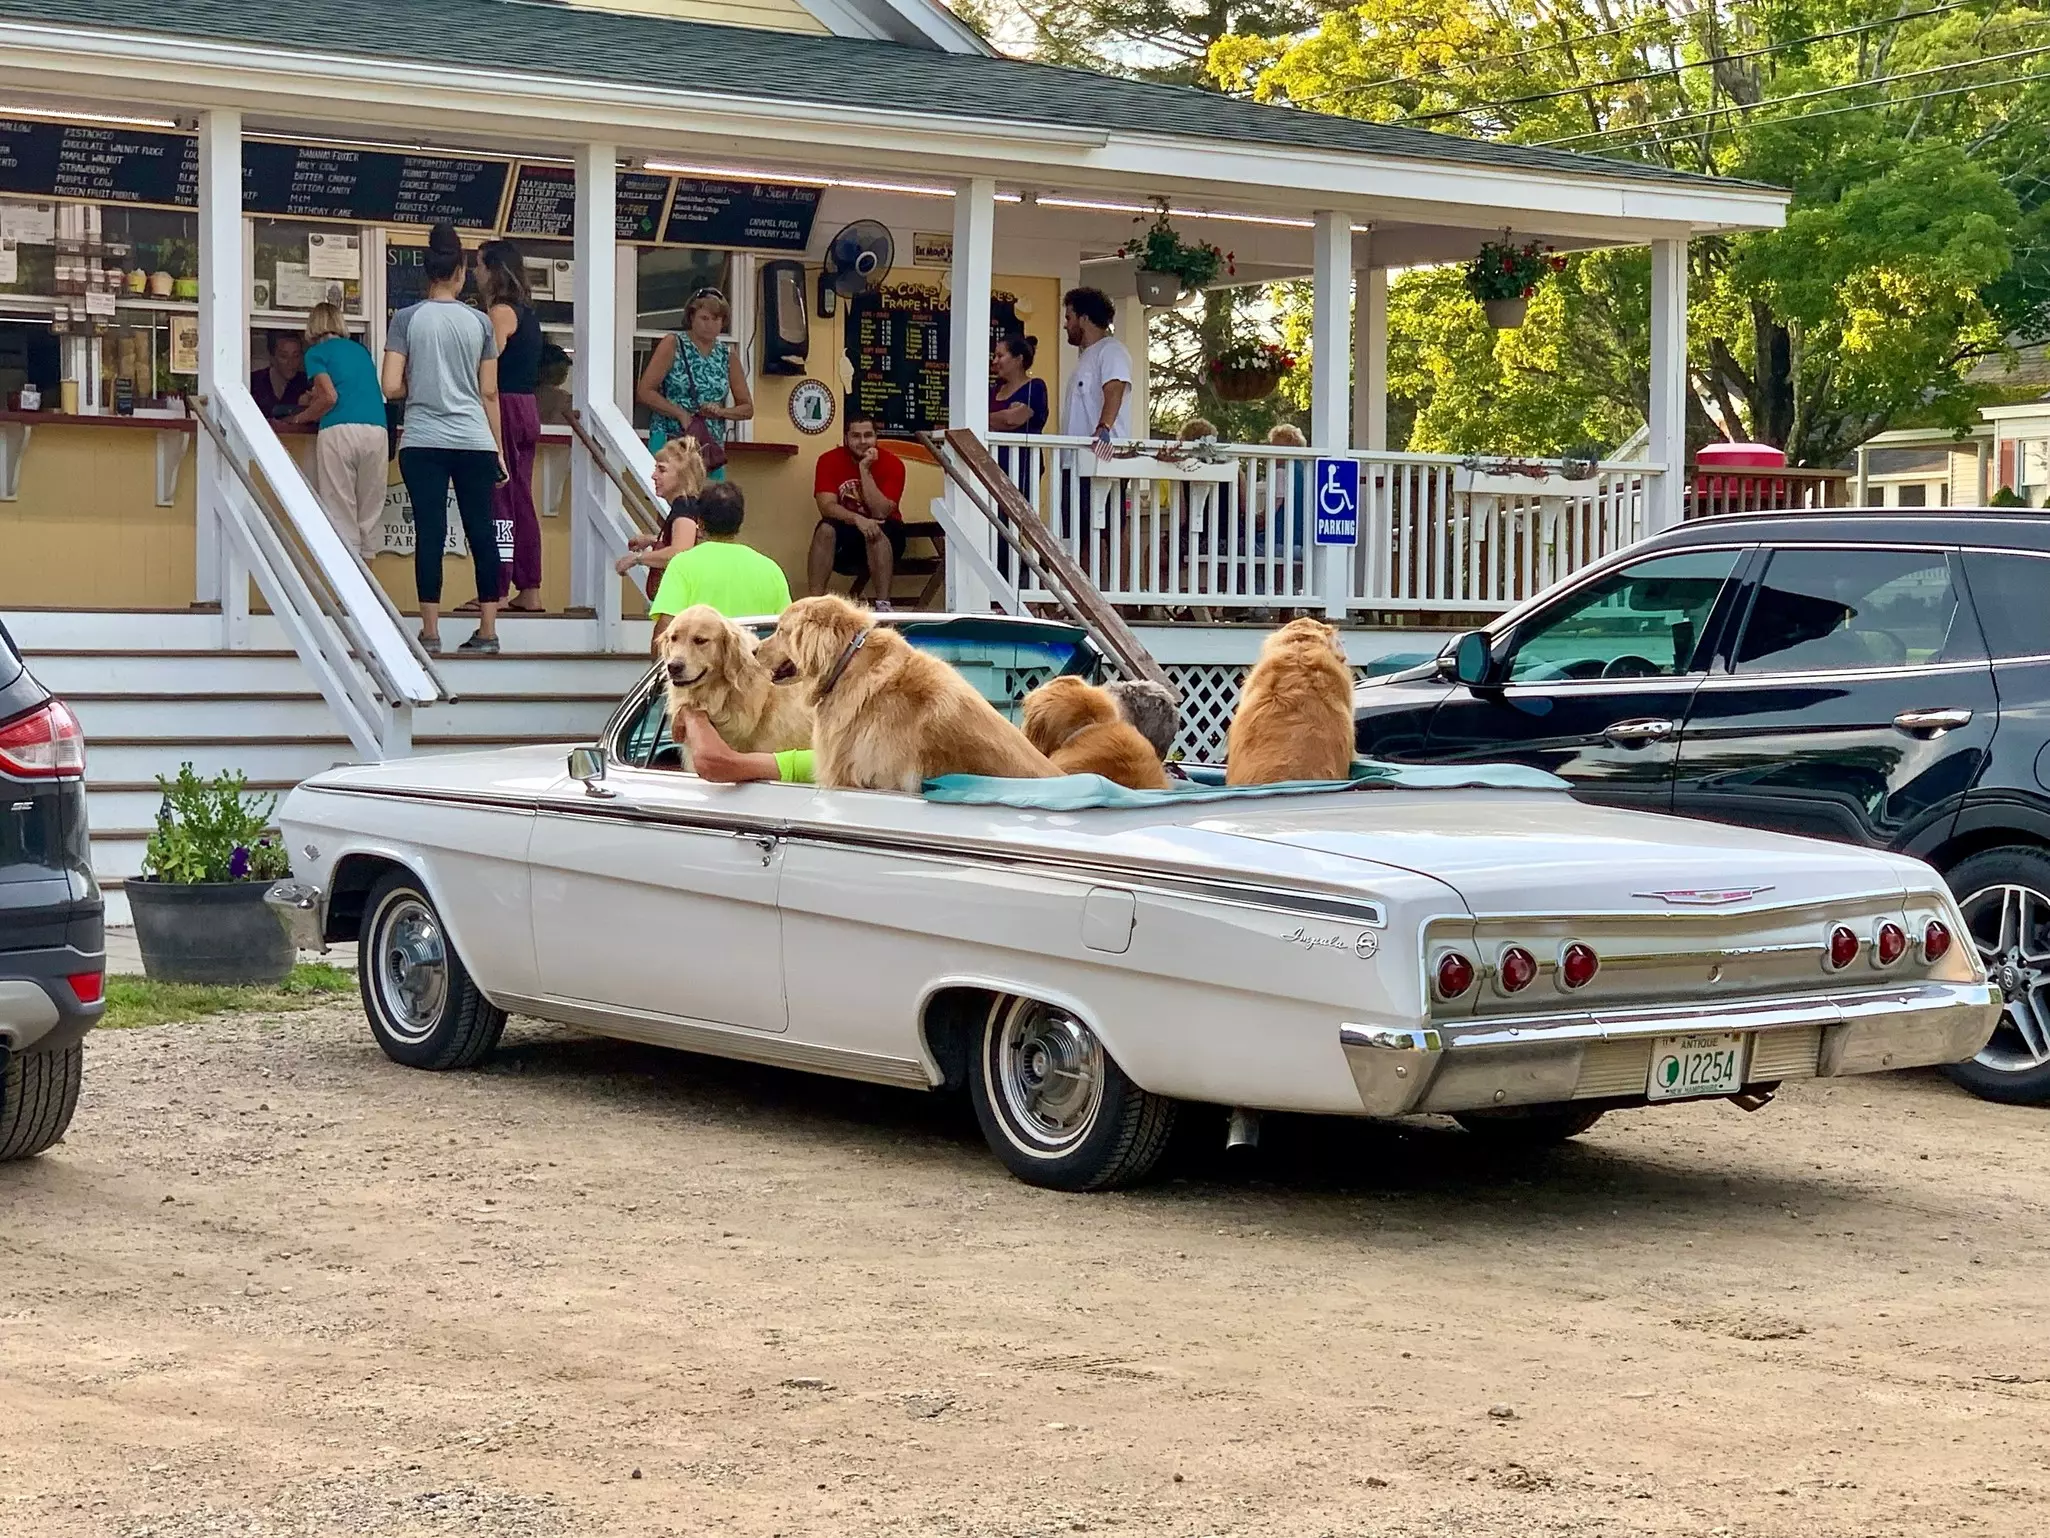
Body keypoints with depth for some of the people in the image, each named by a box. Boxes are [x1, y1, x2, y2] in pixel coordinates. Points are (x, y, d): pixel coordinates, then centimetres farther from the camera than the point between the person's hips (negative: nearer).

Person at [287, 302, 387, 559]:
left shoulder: (317, 352, 10)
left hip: (340, 430, -4)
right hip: (376, 430, 4)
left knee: (341, 520, -4)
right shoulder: (360, 350, 25)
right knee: (368, 517, 6)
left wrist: (299, 418, 13)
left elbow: (330, 398, -2)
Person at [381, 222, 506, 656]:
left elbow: (392, 388, -6)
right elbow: (489, 393, 6)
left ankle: (430, 633, -1)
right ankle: (487, 632, 7)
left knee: (430, 533, -1)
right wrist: (499, 448, 14)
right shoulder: (479, 322, 3)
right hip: (474, 441, 1)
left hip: (424, 442, -1)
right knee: (482, 533, 6)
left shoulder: (407, 319, -2)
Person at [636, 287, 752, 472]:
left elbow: (747, 408, 16)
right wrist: (681, 414, -13)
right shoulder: (673, 344, 1)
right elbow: (644, 392, -5)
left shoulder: (728, 355, 12)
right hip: (670, 441, -4)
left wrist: (722, 412, -5)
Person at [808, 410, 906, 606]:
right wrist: (857, 519, -37)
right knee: (826, 529, -30)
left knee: (876, 532, -34)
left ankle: (883, 605, -36)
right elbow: (827, 507, -19)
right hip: (845, 535, 1)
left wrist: (865, 470, -26)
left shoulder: (892, 463, -12)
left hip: (884, 535, -1)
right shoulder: (829, 460, -8)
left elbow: (881, 513, -22)